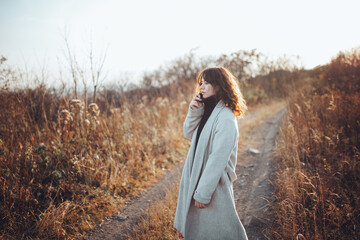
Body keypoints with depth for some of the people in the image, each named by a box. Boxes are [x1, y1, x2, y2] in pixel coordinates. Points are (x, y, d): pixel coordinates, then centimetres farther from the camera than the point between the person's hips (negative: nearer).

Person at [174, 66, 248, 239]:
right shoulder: (208, 111, 6)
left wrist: (203, 193, -22)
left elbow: (218, 159, -23)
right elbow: (189, 133, 11)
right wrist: (194, 111, -6)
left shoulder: (225, 118, -21)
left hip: (214, 185, -8)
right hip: (196, 179, 8)